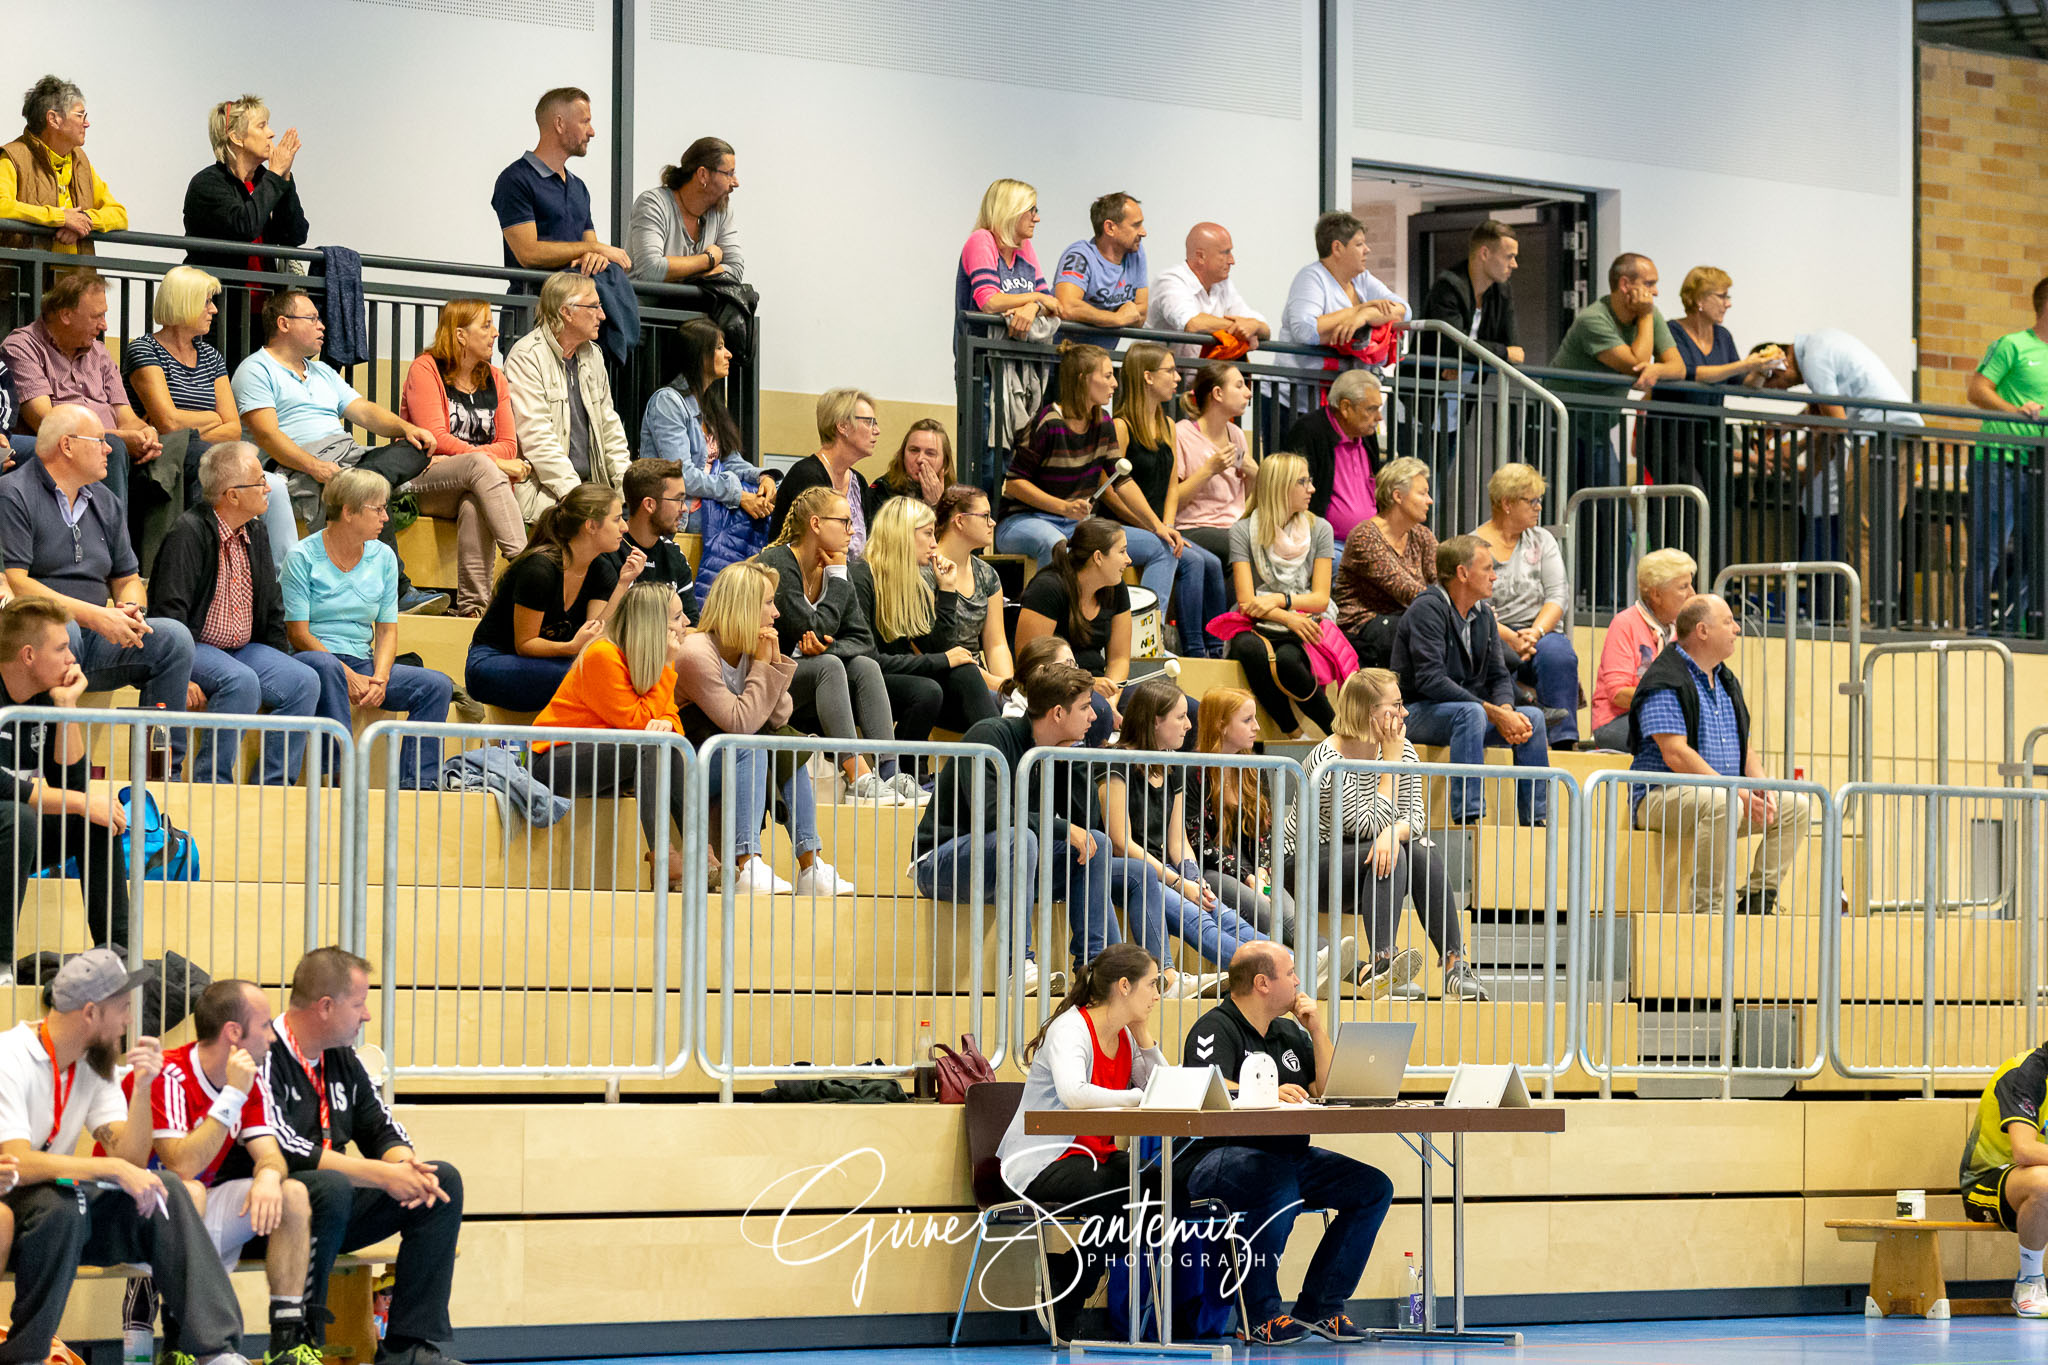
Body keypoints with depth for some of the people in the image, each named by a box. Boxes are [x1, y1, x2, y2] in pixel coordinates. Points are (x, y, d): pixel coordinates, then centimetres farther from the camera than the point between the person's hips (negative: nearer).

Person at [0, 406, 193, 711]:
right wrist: (95, 616, -19)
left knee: (174, 636, -14)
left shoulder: (105, 501, 20)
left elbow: (127, 580, 23)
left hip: (93, 640, 7)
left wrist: (131, 611, -4)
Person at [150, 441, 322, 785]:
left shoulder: (257, 533, 12)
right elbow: (170, 612, -17)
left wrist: (284, 662, 10)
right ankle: (211, 784, -26)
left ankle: (274, 787, -11)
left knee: (305, 680, -13)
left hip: (243, 649, 7)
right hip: (197, 647, -7)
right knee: (242, 680, -34)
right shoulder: (189, 533, -12)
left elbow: (273, 610, 20)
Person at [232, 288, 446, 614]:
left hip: (352, 455, 8)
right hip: (300, 467, -8)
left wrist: (406, 428, 1)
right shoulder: (256, 371, 6)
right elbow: (267, 434, -8)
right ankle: (398, 591, -40)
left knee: (418, 450, -23)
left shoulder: (322, 372, 32)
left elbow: (364, 411, 22)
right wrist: (314, 467, -21)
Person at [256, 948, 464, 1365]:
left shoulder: (342, 1059, 12)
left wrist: (407, 1168, -10)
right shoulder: (264, 1057, -17)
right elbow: (283, 1152, -26)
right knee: (330, 1187, -38)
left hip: (333, 1209, 9)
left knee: (444, 1180, -3)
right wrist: (382, 1175, -25)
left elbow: (382, 1128, 15)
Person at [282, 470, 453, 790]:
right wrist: (349, 677, -20)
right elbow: (298, 633, -10)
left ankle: (416, 784, -23)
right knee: (324, 667, -41)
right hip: (313, 657, -5)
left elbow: (387, 629, 10)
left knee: (437, 685, -16)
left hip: (362, 664, 5)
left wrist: (379, 677, -11)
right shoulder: (302, 557, -5)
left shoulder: (383, 557, 11)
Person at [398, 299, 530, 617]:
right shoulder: (425, 370, -1)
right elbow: (435, 438, -13)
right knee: (480, 466, -35)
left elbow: (508, 445, 4)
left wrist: (454, 457, -14)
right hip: (420, 482, -4)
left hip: (474, 486, 4)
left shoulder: (494, 379, 15)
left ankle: (472, 604, -43)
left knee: (474, 503, -35)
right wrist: (495, 462, -20)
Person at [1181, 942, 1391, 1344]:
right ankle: (1260, 1312, -24)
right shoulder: (1215, 1029, -6)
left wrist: (1318, 1031, 5)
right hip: (1217, 1156, -8)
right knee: (1282, 1182, -39)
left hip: (1287, 1155, 8)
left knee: (1374, 1187, -6)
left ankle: (1319, 1307, -3)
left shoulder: (1289, 1033, 18)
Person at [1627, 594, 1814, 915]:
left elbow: (1745, 747, 21)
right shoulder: (1665, 682, -12)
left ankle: (1756, 900, -3)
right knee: (1722, 804, -38)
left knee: (1798, 805, -1)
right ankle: (1705, 910, -31)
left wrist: (1761, 786, -2)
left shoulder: (1725, 682, 18)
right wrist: (1736, 792, -24)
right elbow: (1675, 755, -21)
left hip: (1724, 794, 9)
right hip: (1663, 795, -9)